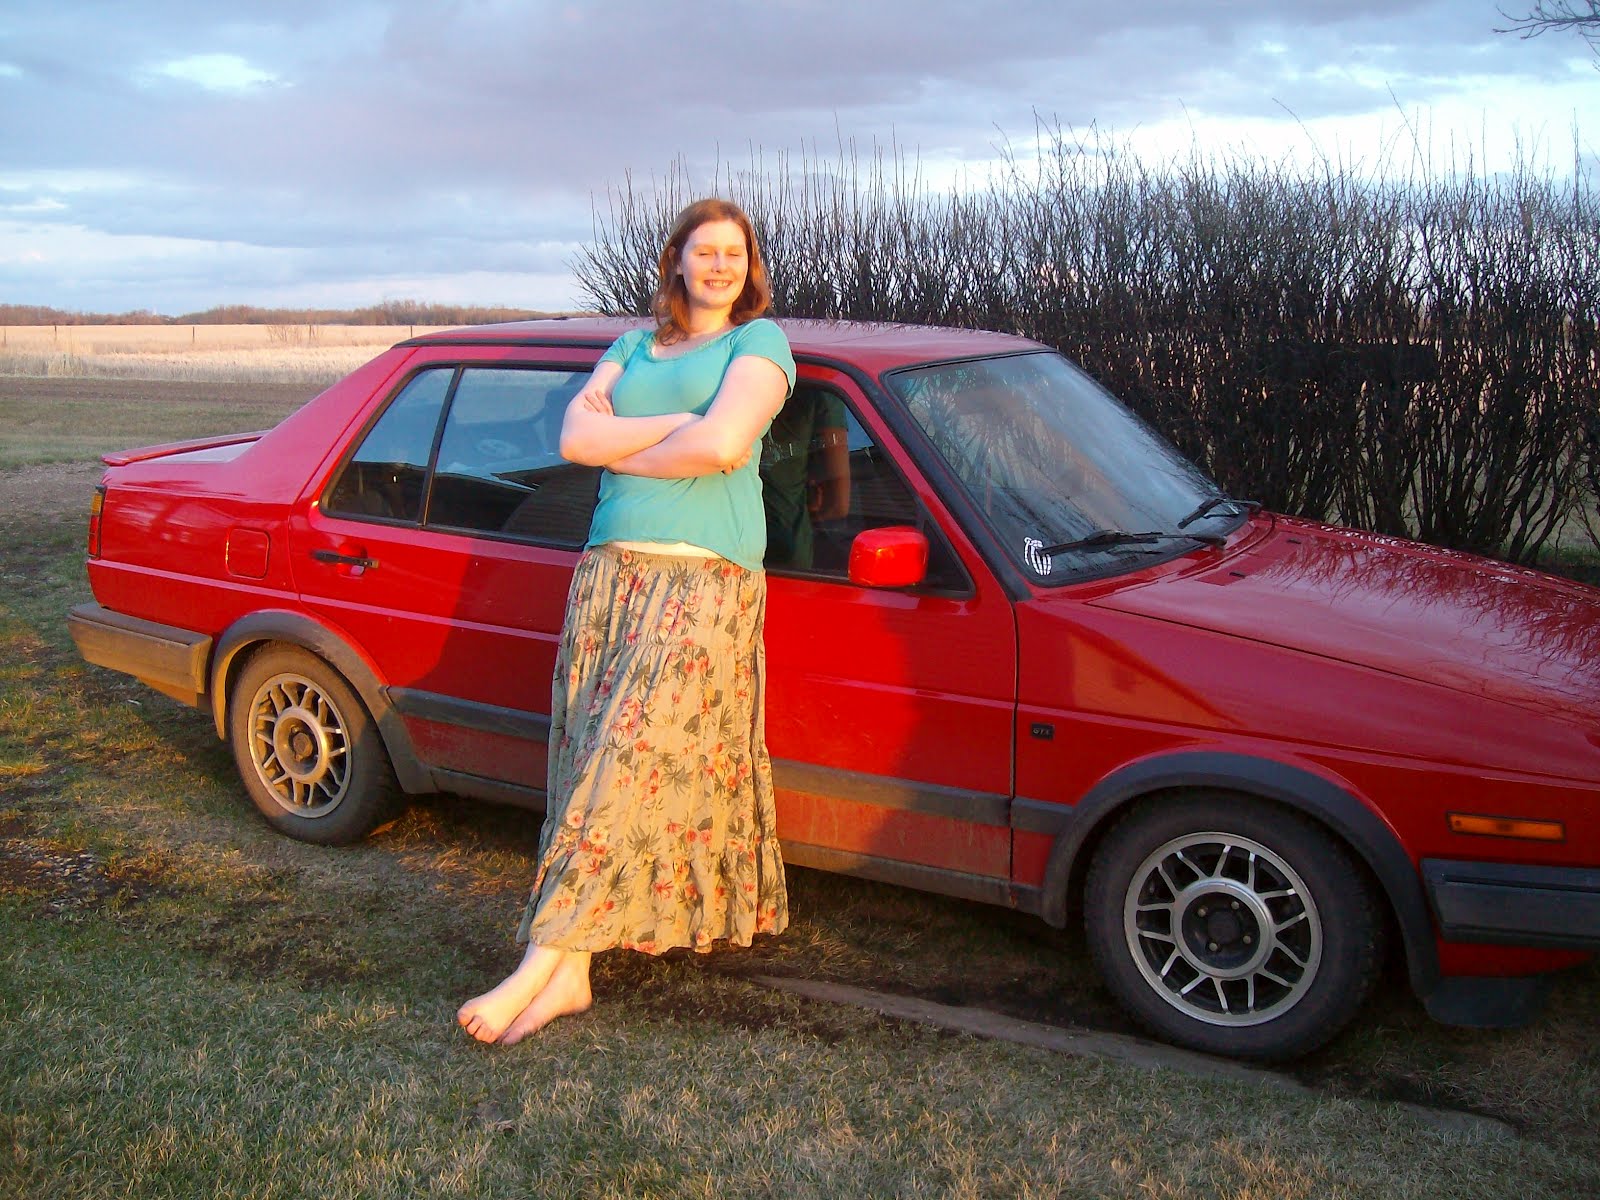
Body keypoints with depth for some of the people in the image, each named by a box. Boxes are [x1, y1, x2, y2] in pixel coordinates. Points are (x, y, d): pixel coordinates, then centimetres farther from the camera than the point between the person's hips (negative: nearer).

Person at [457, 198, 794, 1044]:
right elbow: (575, 436, 6)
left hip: (705, 578, -5)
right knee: (589, 760, -1)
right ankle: (570, 975, 1)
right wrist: (682, 424, -4)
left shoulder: (759, 341, 8)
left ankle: (540, 964, -13)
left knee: (631, 765, -12)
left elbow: (721, 444, -11)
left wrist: (622, 451, 2)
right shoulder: (632, 348, 24)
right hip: (608, 570, 6)